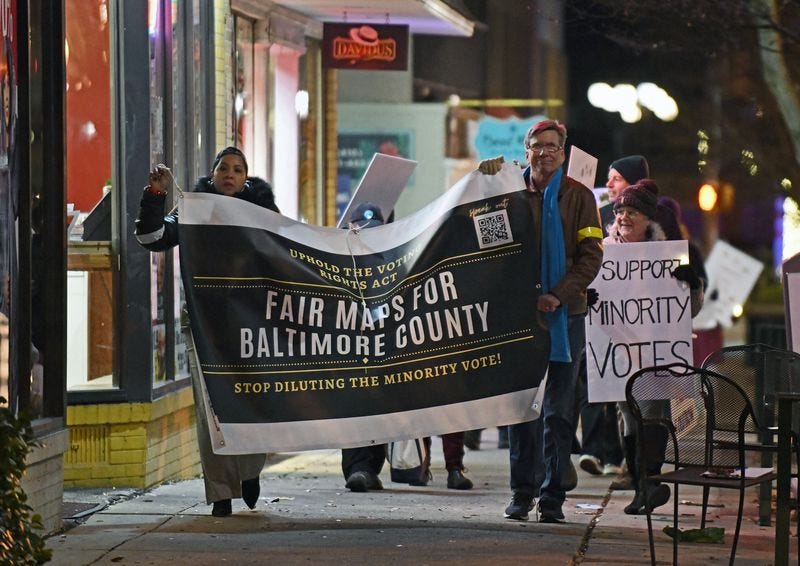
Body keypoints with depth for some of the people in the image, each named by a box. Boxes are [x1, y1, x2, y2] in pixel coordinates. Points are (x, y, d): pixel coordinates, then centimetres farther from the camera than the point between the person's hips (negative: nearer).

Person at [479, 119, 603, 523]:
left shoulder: (578, 197, 5)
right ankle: (522, 492, 8)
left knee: (559, 410, 0)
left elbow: (591, 256, -2)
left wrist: (559, 295, -14)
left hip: (565, 314, -1)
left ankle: (553, 496, 3)